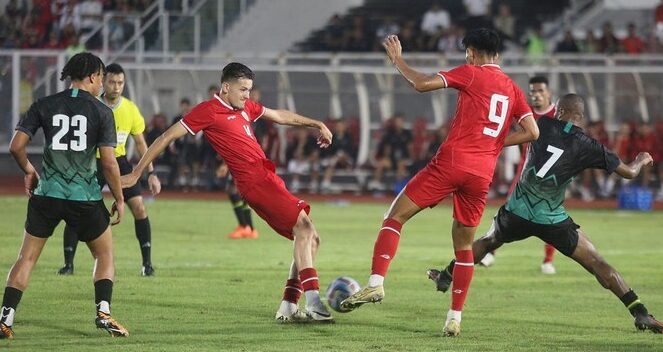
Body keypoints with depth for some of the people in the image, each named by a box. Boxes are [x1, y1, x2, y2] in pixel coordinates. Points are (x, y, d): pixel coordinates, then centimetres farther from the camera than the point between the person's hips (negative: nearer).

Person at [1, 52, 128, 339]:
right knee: (105, 253, 18)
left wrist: (28, 170, 18)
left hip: (46, 195, 2)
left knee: (27, 258, 10)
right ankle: (103, 312, 4)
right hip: (85, 197, -2)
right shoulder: (101, 111, -3)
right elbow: (108, 162, -7)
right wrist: (119, 199, 4)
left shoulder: (44, 106, 2)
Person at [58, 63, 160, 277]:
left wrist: (151, 173, 1)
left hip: (119, 161, 2)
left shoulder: (131, 109, -6)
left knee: (139, 207, -11)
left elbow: (140, 143, 5)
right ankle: (68, 264, 6)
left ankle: (147, 262, -2)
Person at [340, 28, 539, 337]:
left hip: (452, 161, -5)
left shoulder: (471, 74, 1)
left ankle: (376, 283, -17)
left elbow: (422, 84, -7)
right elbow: (532, 131, 8)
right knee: (464, 245, 16)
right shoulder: (513, 89, 16)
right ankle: (455, 317, 10)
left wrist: (397, 59, 7)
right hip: (483, 173, 5)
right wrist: (496, 143, 16)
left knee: (395, 217, 1)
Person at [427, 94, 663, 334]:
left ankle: (446, 278, 43)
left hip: (517, 212, 2)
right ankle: (640, 314, -10)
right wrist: (641, 161, 23)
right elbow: (628, 172, 1)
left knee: (487, 241, 31)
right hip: (552, 220, -2)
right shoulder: (586, 146, -5)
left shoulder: (543, 125, -1)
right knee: (595, 262, 0)